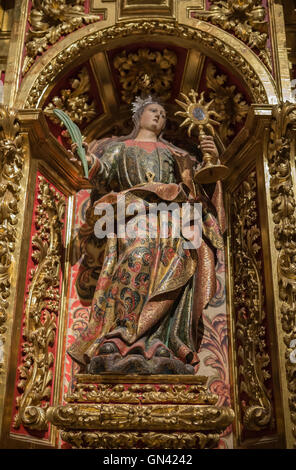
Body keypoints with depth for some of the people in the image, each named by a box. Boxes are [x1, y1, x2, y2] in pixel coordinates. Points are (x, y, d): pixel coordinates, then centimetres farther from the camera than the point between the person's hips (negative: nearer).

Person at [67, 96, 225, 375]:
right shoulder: (119, 148, 30)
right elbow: (102, 180, 13)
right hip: (132, 213, -1)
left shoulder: (173, 152, 32)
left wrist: (213, 157, 0)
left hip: (170, 215, 1)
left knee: (175, 257, -29)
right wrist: (90, 162, -7)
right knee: (138, 257, -32)